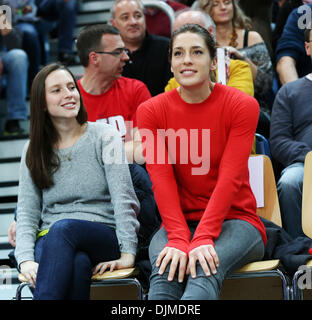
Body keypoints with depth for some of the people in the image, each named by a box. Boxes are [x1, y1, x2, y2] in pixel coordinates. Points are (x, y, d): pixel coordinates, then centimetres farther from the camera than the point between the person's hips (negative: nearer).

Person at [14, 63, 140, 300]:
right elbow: (27, 212, 6)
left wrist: (128, 253, -17)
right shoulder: (34, 151, 13)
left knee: (63, 227, -36)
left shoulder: (105, 137, 5)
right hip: (51, 241, 1)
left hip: (103, 238, -1)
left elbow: (123, 198, -5)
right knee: (78, 263, -36)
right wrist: (26, 260, -13)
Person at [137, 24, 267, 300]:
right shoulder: (152, 110, 2)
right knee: (166, 271, -33)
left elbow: (230, 178, -14)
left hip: (236, 220, -2)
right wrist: (179, 239, -23)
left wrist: (203, 239, -26)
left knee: (205, 270, -35)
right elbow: (161, 178, -8)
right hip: (179, 222, 2)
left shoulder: (242, 105, -4)